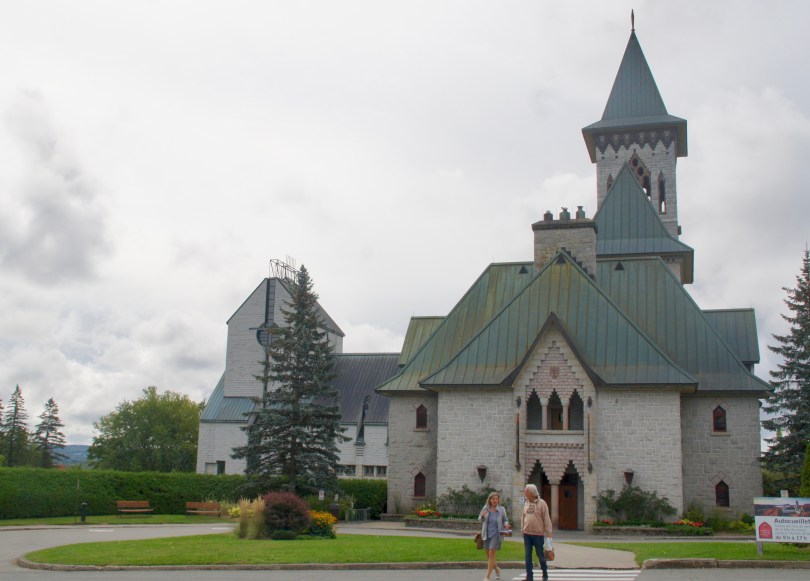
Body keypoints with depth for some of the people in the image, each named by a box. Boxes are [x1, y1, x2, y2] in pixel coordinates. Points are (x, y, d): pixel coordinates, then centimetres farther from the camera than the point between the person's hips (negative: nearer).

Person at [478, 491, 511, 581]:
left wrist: (506, 524, -12)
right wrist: (482, 516, -14)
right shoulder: (485, 508, -2)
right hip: (487, 534, 3)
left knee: (491, 553, -13)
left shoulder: (501, 510, -5)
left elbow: (505, 520, 9)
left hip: (496, 534, -3)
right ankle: (497, 569, 40)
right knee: (488, 555, 12)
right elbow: (480, 520, 8)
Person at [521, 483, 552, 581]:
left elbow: (546, 519, -7)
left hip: (538, 534, -4)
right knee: (528, 556, 4)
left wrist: (548, 533, -9)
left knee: (541, 556, 7)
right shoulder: (526, 503, 8)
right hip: (527, 534, 4)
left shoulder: (541, 503, -7)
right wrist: (522, 529, 10)